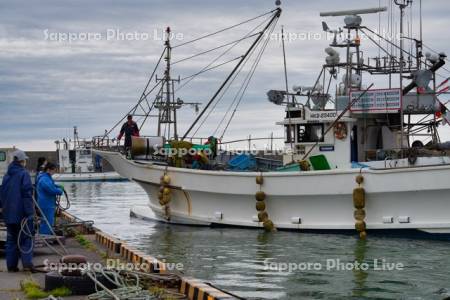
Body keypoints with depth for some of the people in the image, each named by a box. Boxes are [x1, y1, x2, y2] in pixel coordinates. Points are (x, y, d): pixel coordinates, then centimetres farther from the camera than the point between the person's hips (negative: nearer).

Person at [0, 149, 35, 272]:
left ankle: (11, 265, 11)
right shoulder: (24, 174, -10)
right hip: (22, 213, -6)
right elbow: (27, 194, -15)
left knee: (11, 239, 11)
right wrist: (29, 211, -15)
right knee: (26, 238, -2)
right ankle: (27, 263, -11)